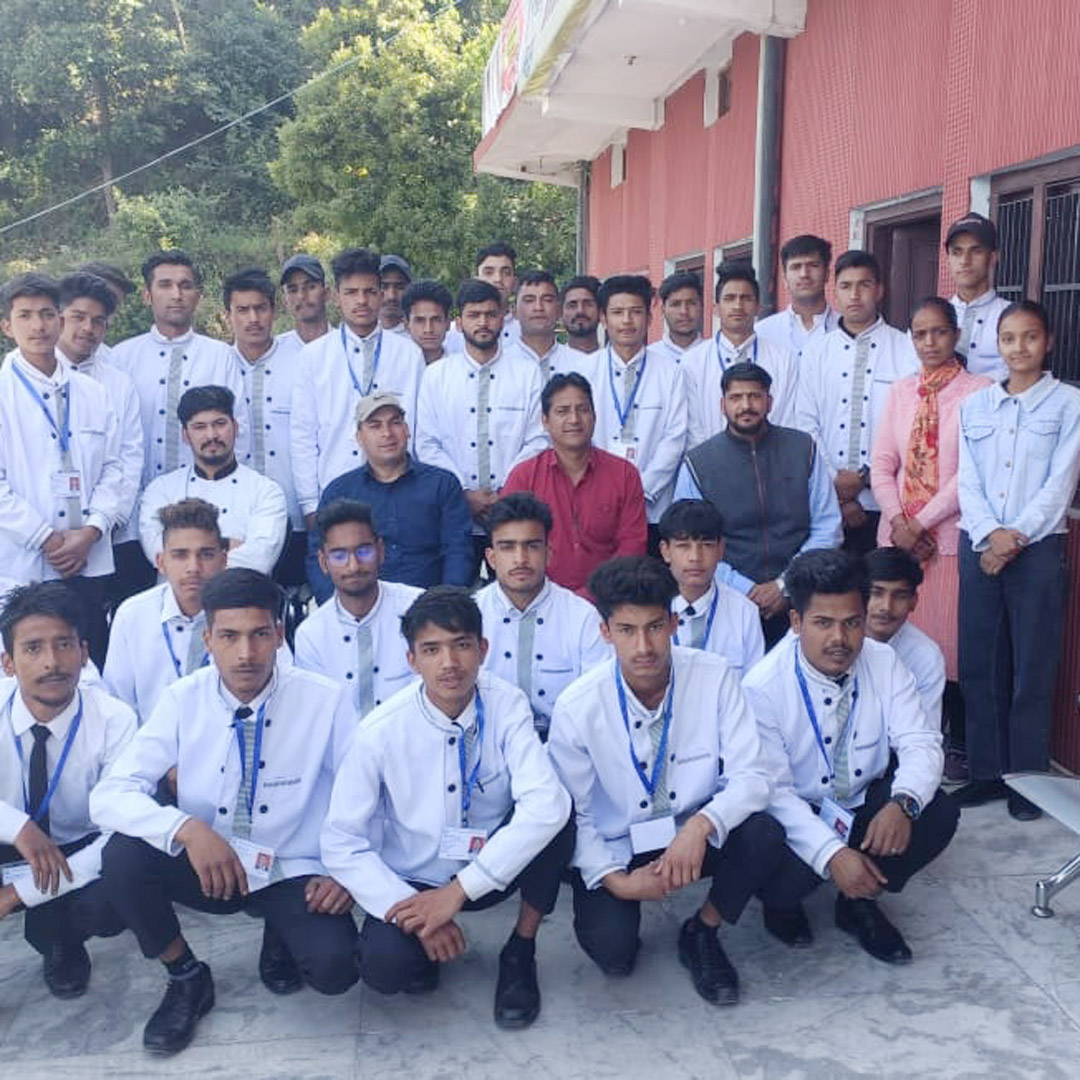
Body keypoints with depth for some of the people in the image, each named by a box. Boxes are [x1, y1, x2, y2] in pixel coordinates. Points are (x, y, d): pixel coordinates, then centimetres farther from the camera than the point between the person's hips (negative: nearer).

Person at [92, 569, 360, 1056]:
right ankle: (186, 978, 1)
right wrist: (186, 828, -33)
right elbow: (109, 795, -16)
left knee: (333, 967, -29)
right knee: (122, 854, -26)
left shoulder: (324, 701, -13)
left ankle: (282, 935, 11)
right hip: (207, 867, 2)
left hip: (294, 874, -2)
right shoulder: (184, 700, -10)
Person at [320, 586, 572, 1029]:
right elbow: (341, 842, -13)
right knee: (385, 966, -32)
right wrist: (409, 908, -24)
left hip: (492, 868, 1)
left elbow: (545, 804, -32)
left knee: (556, 813, -28)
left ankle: (520, 954, -6)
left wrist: (457, 891, -34)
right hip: (413, 881, -1)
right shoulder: (381, 731, -18)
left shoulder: (506, 706, -17)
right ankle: (423, 943, 7)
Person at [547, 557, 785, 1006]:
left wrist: (702, 824, -33)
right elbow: (570, 814, -8)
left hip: (696, 835, 2)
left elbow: (751, 777, -14)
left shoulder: (714, 678, -15)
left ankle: (702, 933, 1)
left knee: (765, 836, -28)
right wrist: (615, 879, -21)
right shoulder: (577, 707, -16)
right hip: (614, 850, -1)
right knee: (610, 949, -25)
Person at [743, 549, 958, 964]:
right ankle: (783, 902, 9)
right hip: (793, 815, -4)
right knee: (781, 872, -33)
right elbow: (772, 790, -24)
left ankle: (859, 903, 5)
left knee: (940, 814, -20)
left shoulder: (883, 663, -8)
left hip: (866, 802, 4)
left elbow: (921, 742, -11)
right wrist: (831, 854, -36)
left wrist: (903, 803, -33)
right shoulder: (762, 687, -22)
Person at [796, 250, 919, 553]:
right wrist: (835, 492, -3)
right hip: (827, 506, 2)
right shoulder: (815, 356, 12)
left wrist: (867, 477, -9)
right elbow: (806, 427, 6)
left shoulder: (909, 351, 4)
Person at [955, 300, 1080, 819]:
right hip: (978, 545, 3)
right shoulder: (975, 405, 11)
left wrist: (1017, 537, -13)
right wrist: (990, 534, -11)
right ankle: (985, 771, 16)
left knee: (1033, 665, 1)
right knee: (979, 662, 5)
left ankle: (1028, 779, 11)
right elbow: (967, 481, 4)